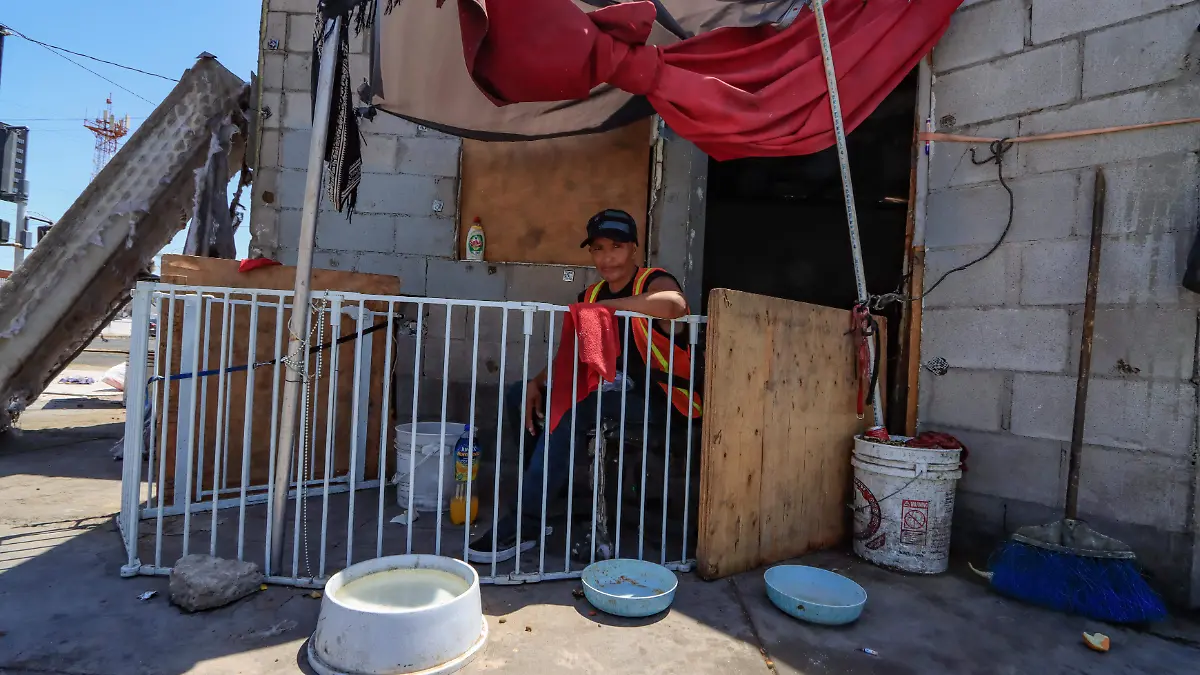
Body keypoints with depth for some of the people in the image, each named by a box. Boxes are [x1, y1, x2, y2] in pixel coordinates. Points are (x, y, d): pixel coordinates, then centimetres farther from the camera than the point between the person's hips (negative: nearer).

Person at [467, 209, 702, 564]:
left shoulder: (654, 282, -9)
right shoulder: (590, 296, 11)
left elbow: (675, 304, -36)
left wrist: (607, 305, -29)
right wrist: (536, 383, -8)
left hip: (653, 399, -7)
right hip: (605, 393, 8)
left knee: (573, 407, -32)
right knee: (518, 396, 1)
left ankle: (522, 524, -22)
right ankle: (550, 497, 6)